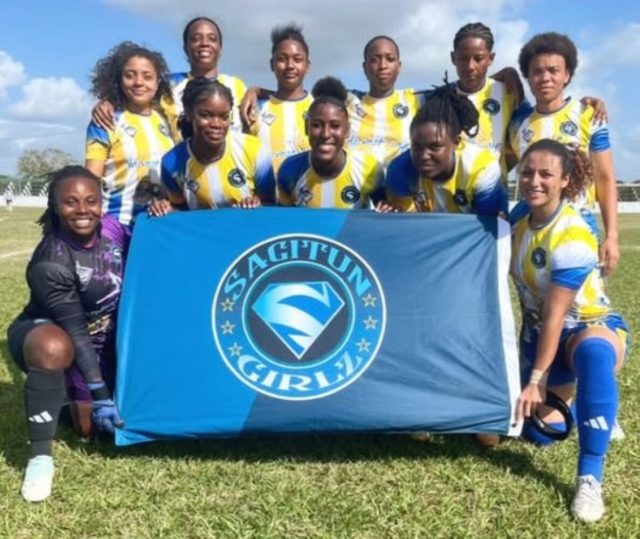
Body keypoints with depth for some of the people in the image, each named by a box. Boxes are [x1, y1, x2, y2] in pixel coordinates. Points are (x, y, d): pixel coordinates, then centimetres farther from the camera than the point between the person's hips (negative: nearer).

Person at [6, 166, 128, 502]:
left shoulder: (113, 229, -14)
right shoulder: (50, 264, -28)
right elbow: (75, 331, -28)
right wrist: (99, 394, -28)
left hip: (106, 340, 6)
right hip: (49, 333, -5)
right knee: (54, 348, -41)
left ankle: (72, 404, 29)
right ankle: (41, 456, -27)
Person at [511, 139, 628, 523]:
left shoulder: (572, 237, -25)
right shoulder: (520, 220, -5)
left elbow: (556, 315, -24)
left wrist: (536, 380, -22)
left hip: (593, 326, -6)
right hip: (540, 333, 7)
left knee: (593, 352, -42)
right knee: (539, 431, 6)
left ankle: (590, 479, -36)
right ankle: (585, 409, 40)